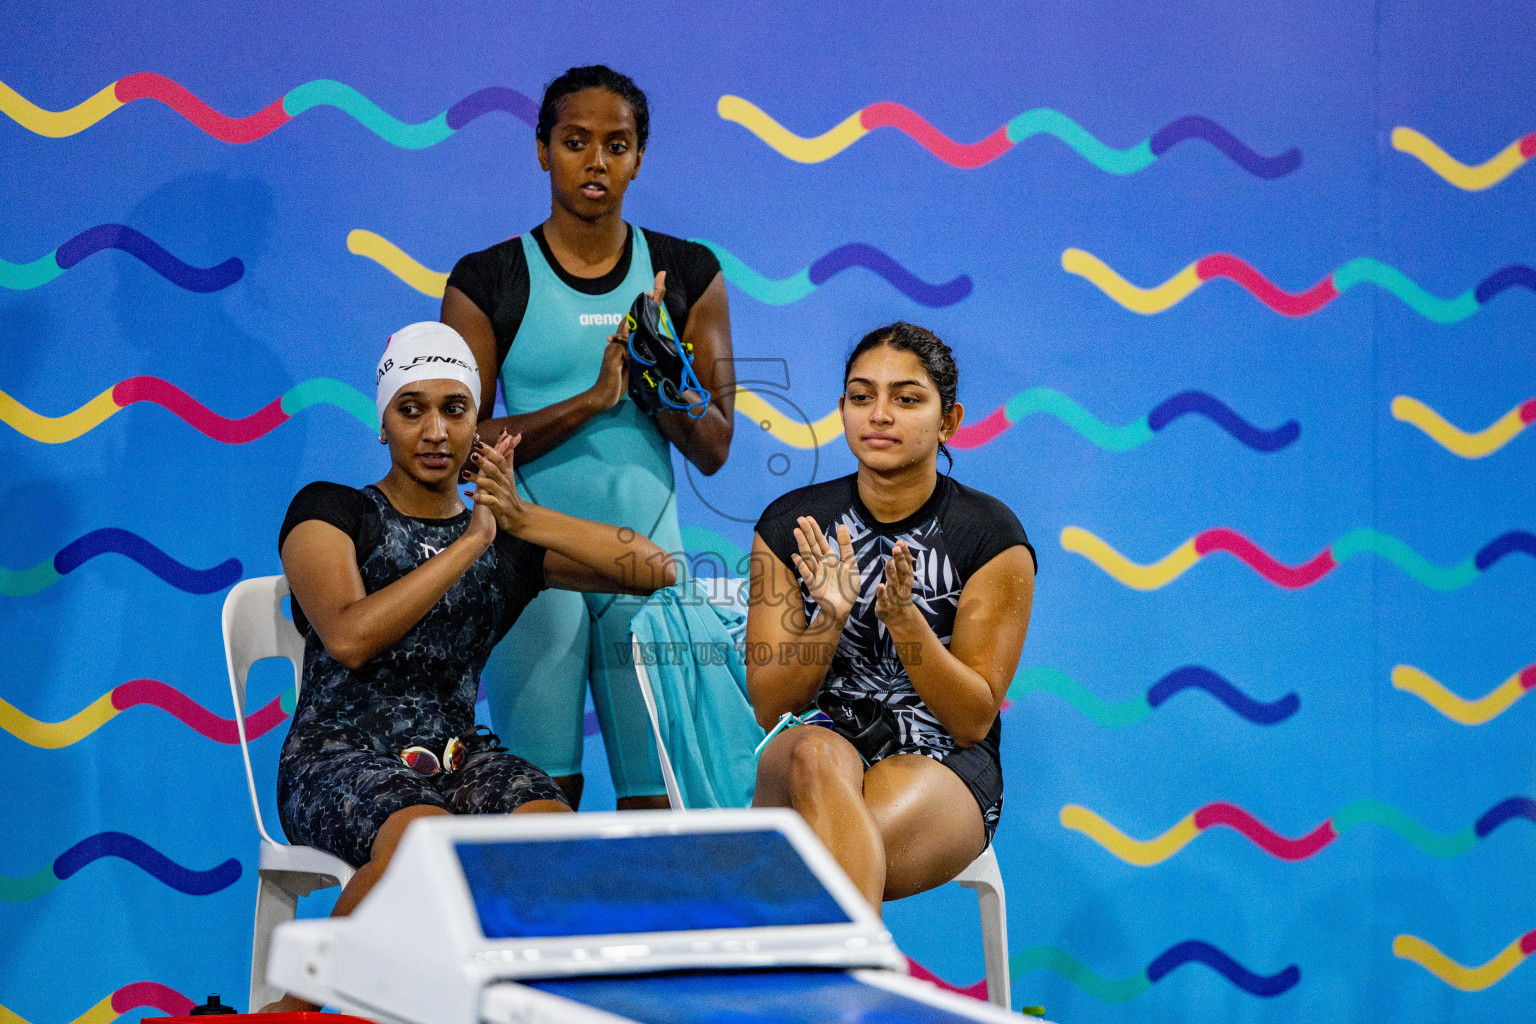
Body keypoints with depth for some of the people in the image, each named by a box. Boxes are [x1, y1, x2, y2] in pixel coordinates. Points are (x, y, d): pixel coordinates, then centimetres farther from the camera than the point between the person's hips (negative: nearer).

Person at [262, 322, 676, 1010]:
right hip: (338, 756, -3)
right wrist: (471, 543, -14)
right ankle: (293, 1006, -17)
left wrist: (524, 520, -8)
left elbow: (656, 569, 2)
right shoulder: (330, 513, 5)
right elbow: (349, 637, -15)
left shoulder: (509, 536, 14)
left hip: (461, 756, 3)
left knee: (554, 828, -30)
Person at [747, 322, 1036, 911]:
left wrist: (904, 619, -21)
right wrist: (830, 615, -18)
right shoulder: (788, 526, 3)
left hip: (941, 763, -2)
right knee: (818, 757, -38)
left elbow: (974, 719, -5)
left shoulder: (990, 536, -3)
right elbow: (769, 707, 1)